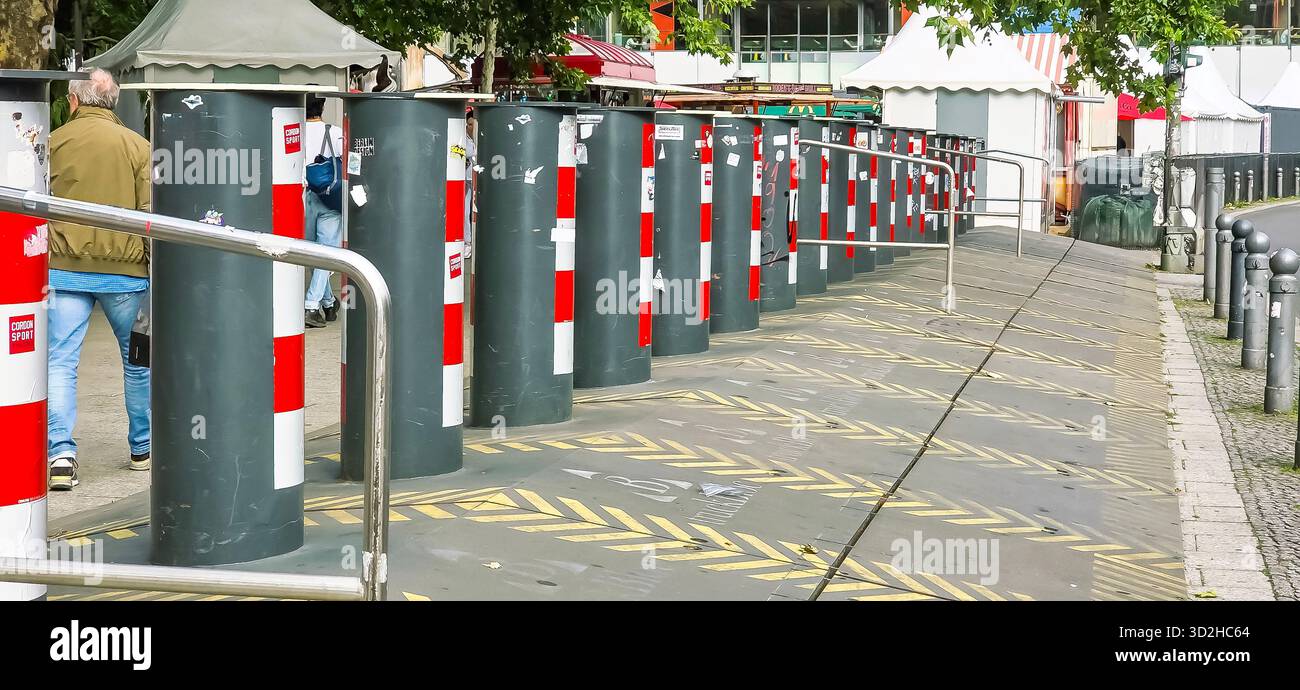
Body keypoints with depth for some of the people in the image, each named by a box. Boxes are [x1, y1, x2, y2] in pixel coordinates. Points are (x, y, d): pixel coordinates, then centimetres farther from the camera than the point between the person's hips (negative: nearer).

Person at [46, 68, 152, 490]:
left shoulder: (52, 143, 3)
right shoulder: (137, 146, 0)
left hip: (63, 268, 0)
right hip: (124, 269, 0)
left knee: (59, 361, 1)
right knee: (138, 359, 15)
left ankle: (60, 453, -11)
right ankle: (144, 447, 25)